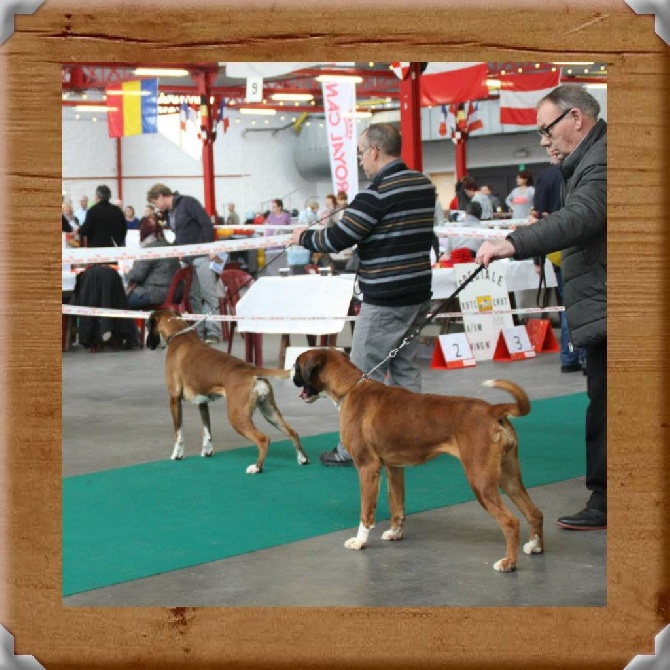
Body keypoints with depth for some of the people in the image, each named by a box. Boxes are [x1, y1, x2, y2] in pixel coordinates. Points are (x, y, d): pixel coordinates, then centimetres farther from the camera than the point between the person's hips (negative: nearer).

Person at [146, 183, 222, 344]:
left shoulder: (187, 202, -7)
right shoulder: (169, 212, 17)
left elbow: (206, 224, -13)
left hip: (201, 256, -8)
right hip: (186, 258, 8)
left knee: (208, 294, -7)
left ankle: (213, 332, -6)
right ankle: (198, 331, 8)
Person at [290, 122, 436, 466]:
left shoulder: (378, 192, -18)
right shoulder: (424, 184, 9)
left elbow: (338, 238, -17)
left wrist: (304, 236, 1)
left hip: (384, 300, -8)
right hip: (418, 293, 8)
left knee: (364, 374, -1)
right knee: (405, 367, 16)